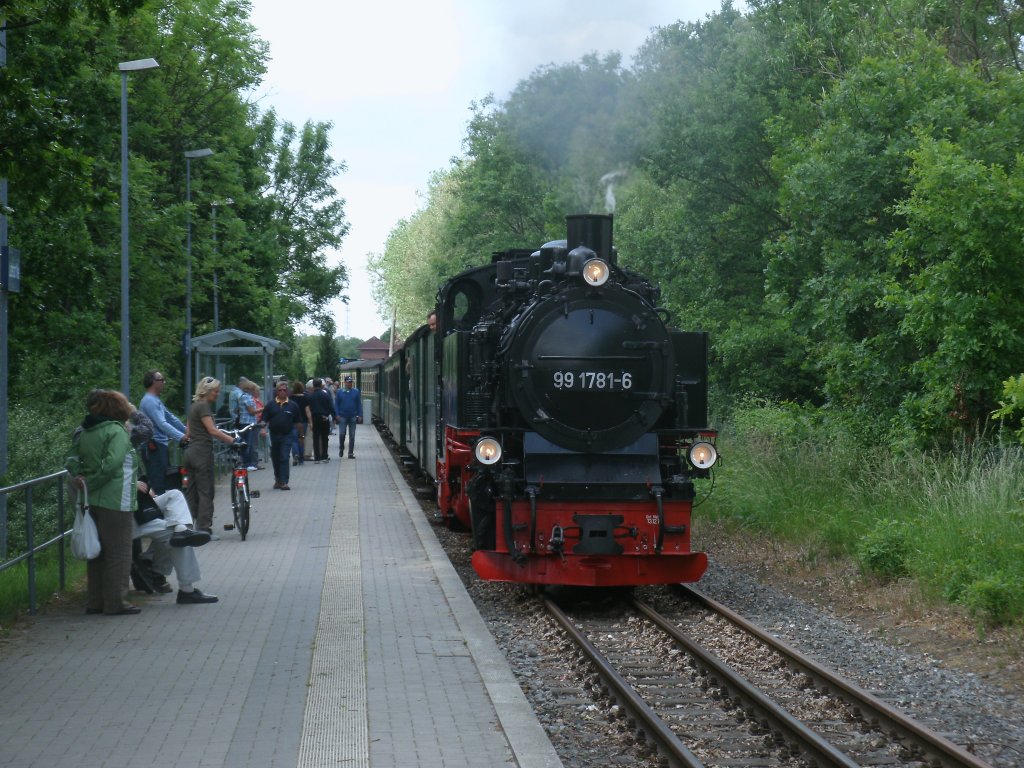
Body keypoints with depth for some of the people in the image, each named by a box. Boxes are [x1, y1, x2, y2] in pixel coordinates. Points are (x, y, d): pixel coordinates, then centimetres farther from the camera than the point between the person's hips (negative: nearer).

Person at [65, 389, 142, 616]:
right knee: (118, 553, 1)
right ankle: (115, 603, 3)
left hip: (93, 502, 8)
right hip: (116, 502, -8)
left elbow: (71, 459, 8)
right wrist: (90, 484, -15)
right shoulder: (117, 431, -13)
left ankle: (95, 601, 22)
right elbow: (112, 463, -24)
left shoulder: (84, 433, 11)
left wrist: (80, 476, -5)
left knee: (97, 552, 17)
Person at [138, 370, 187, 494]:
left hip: (160, 445, 11)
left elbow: (170, 418, 25)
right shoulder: (149, 401, -14)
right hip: (154, 447, -11)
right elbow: (162, 424, -24)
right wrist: (181, 437, -30)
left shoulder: (156, 400, 19)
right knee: (158, 485, -13)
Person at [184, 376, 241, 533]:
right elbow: (212, 430, -21)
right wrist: (232, 440, -24)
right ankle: (204, 529, -6)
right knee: (205, 492, -5)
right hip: (202, 451, -9)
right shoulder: (203, 406, -12)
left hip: (191, 451, 9)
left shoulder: (194, 406, 17)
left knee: (191, 492, 9)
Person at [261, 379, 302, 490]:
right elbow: (264, 419, 3)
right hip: (274, 435, 2)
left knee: (284, 458, -11)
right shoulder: (270, 405, 5)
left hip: (287, 435, -2)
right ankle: (278, 479, 30)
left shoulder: (292, 406, 3)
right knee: (275, 459, 12)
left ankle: (284, 482, -12)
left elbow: (298, 421, 8)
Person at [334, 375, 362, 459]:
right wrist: (337, 414, -6)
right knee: (342, 434, -5)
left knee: (352, 435, 4)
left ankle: (351, 453, 9)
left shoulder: (356, 392, 2)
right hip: (342, 416, -1)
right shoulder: (340, 392, 0)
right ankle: (341, 449, 18)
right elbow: (336, 404, 3)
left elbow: (359, 404, 4)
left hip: (353, 417, 1)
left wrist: (360, 415, -2)